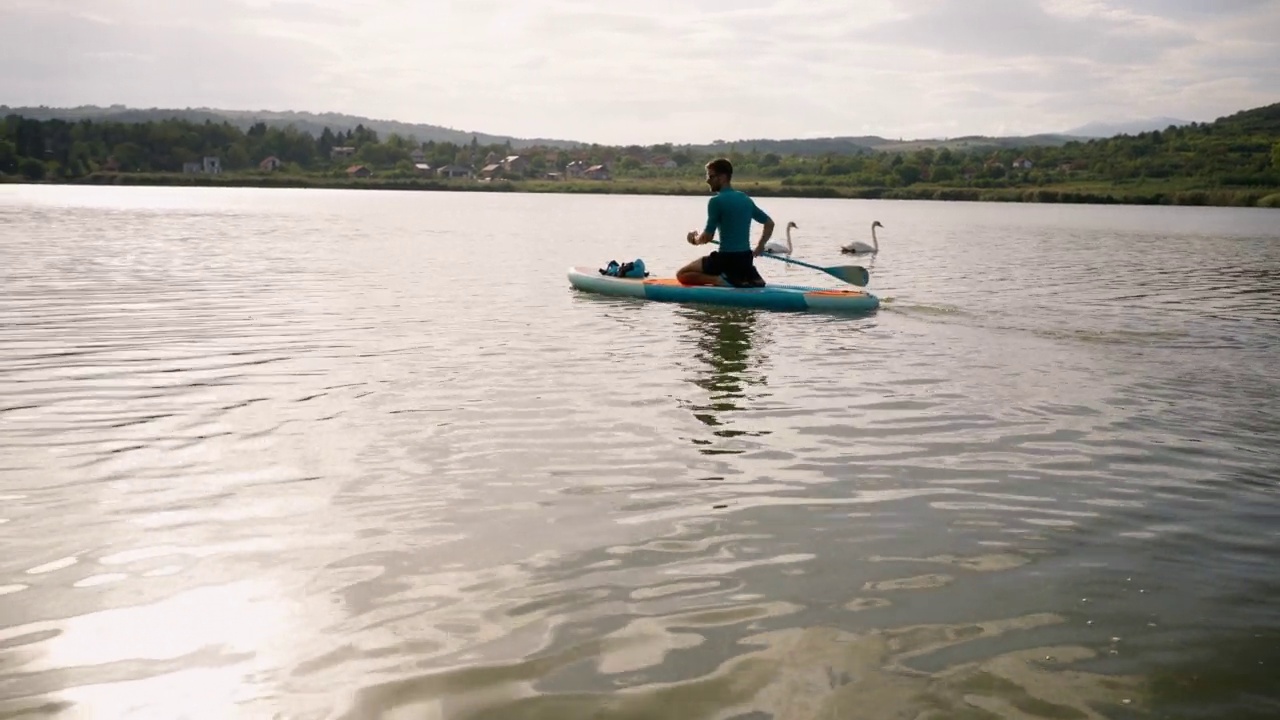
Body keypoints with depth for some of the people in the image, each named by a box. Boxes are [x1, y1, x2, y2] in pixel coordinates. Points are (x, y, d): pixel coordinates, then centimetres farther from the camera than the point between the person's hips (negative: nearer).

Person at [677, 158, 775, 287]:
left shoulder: (716, 201, -12)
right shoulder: (746, 199, 11)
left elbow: (707, 237, -12)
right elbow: (769, 223, 18)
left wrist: (695, 239, 7)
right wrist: (760, 246, 21)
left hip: (726, 259, -7)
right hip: (746, 259, 7)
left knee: (682, 274, 5)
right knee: (759, 283, 35)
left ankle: (717, 280, -14)